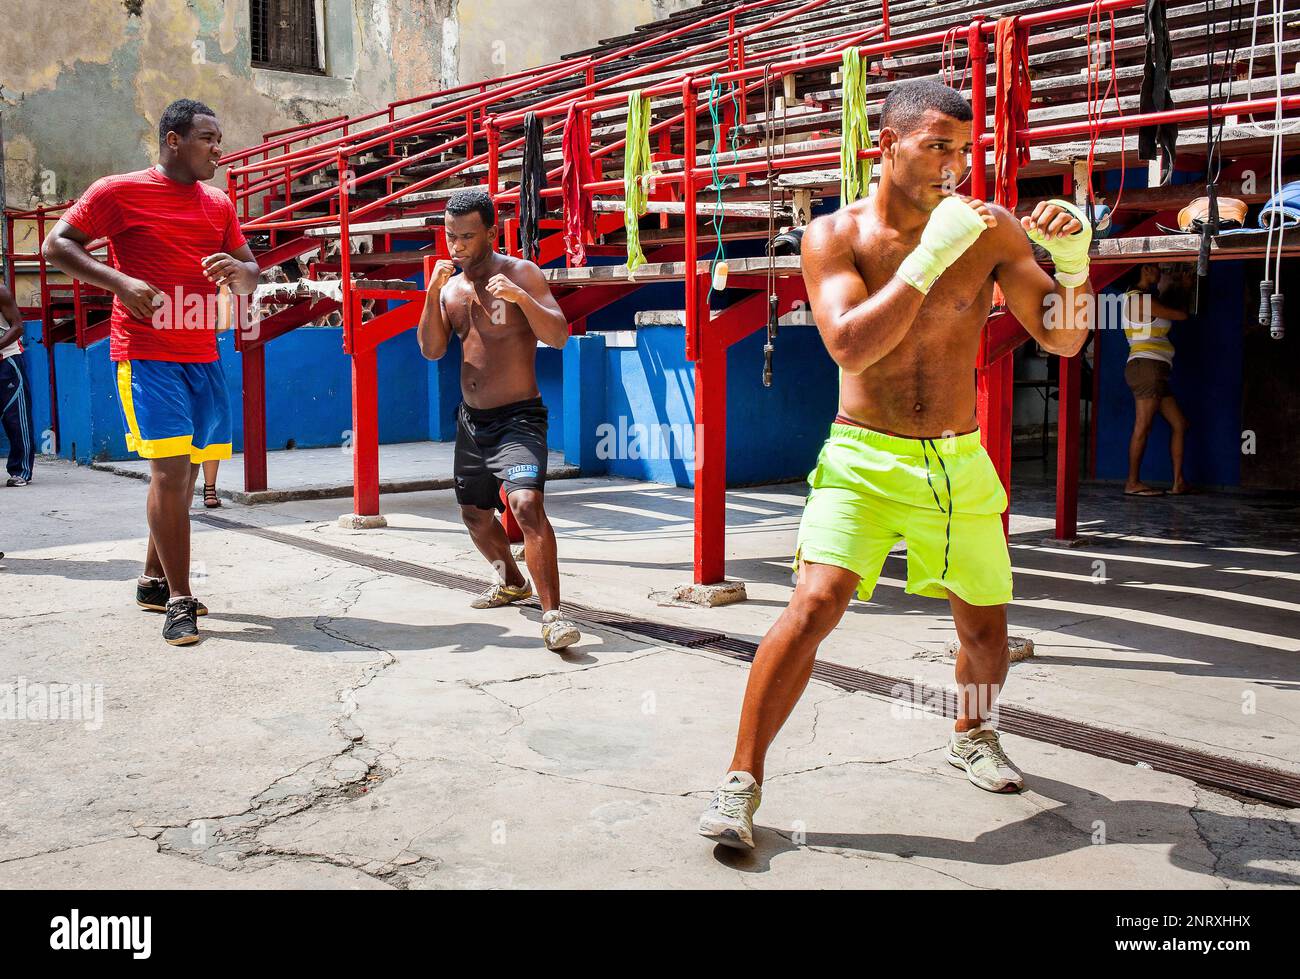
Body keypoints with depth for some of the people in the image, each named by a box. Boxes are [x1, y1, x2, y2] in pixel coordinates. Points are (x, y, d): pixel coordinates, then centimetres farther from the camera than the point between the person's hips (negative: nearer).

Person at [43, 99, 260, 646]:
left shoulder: (218, 205, 14)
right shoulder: (118, 192, -3)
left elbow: (249, 277, 19)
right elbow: (56, 245, -1)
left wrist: (237, 268, -6)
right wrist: (119, 280, -16)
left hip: (203, 357, 6)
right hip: (146, 355, -6)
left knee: (185, 473, 10)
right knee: (170, 469, -13)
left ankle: (154, 582, 25)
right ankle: (179, 602, -7)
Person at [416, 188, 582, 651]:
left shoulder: (521, 274, -8)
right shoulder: (451, 286, 9)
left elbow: (558, 336, -15)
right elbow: (432, 350, 0)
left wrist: (521, 297, -29)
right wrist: (433, 294, -13)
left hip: (518, 417, -7)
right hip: (471, 418, 7)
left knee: (526, 503, -27)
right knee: (474, 513, 18)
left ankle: (552, 614, -25)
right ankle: (512, 582, 43)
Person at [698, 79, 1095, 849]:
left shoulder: (990, 232, -1)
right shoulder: (835, 235, -6)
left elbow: (1063, 340, -1)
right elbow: (850, 347, -21)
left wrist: (1074, 261, -19)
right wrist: (929, 256, -25)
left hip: (959, 465, 3)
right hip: (864, 460, -3)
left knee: (986, 629, 14)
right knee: (815, 604, -20)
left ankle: (973, 736, 45)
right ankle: (742, 780, -8)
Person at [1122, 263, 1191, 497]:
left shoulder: (1139, 298, 21)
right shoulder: (1141, 299, -10)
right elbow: (1181, 315, -4)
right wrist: (1182, 300, 15)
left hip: (1155, 373, 10)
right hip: (1147, 366, -10)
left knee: (1179, 423, 9)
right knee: (1143, 427, -7)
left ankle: (1178, 482, 10)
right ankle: (1133, 483, -2)